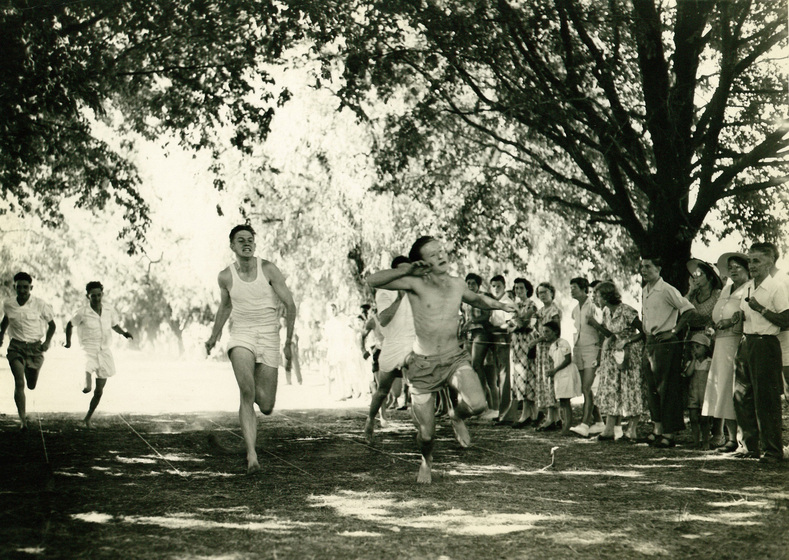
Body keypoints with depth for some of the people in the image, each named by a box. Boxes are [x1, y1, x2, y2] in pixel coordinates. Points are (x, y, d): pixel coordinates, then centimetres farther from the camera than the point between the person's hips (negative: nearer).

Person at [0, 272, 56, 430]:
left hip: (35, 347, 0)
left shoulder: (40, 305, -8)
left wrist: (47, 341, -8)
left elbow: (52, 324, 4)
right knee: (19, 383, -15)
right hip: (16, 347, 0)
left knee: (31, 385, 10)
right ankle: (22, 419, -14)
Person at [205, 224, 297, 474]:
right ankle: (251, 454, -29)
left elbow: (290, 305, 0)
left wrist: (288, 342, -3)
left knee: (266, 407, -1)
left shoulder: (268, 269, -3)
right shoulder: (226, 276, 3)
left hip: (268, 338, 0)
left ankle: (257, 392, 38)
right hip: (240, 336, 0)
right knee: (246, 393, -27)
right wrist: (214, 336, 27)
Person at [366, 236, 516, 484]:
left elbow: (475, 299, 30)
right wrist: (407, 270, -22)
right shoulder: (416, 284, -9)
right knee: (426, 433, 3)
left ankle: (457, 416, 11)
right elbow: (373, 281, -19)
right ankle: (426, 462, 40)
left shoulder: (457, 284, 5)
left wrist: (499, 305, 16)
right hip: (423, 365, -2)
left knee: (476, 403, -27)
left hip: (454, 359, 3)